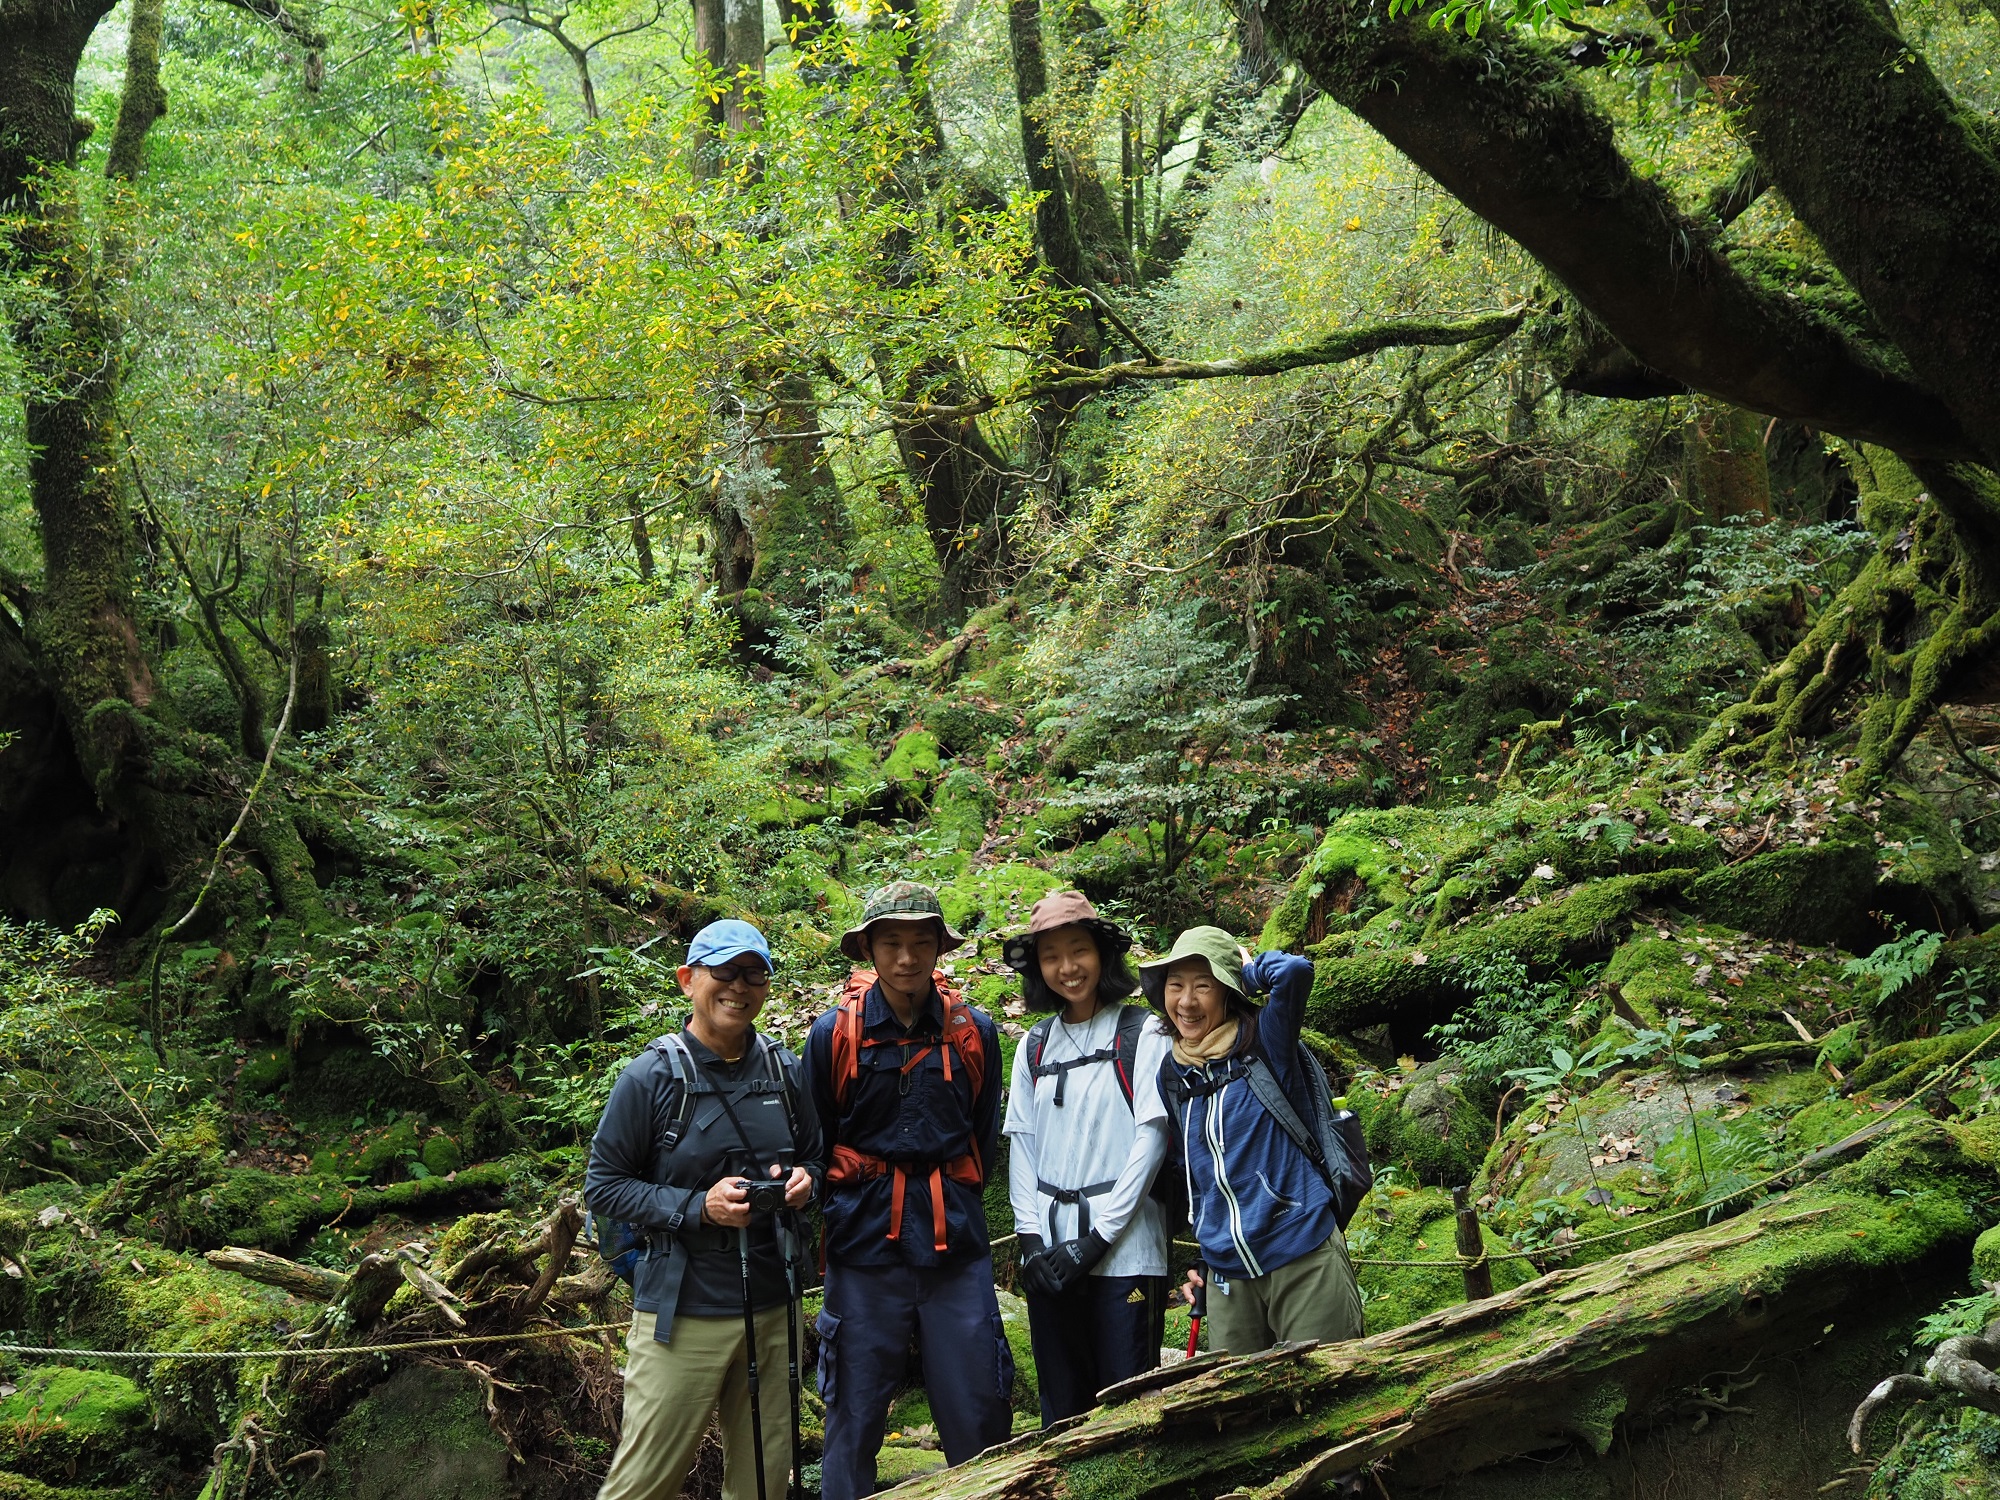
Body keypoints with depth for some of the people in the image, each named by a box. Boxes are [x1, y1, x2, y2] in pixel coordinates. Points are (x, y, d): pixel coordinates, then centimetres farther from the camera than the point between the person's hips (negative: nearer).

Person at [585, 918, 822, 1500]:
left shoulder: (785, 1071, 7)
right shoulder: (652, 1076, -8)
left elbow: (812, 1158, 20)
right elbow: (602, 1186, -7)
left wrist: (804, 1180, -4)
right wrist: (697, 1208, -18)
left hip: (773, 1309, 5)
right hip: (682, 1314, -5)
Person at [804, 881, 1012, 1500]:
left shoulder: (974, 1032, 4)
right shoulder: (834, 1032, -1)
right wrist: (842, 1210, 8)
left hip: (955, 1244, 1)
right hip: (863, 1246, -1)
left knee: (979, 1413, 3)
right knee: (855, 1416, 4)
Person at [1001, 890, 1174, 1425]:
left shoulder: (1141, 1035, -2)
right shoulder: (1034, 1046, 12)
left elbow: (1151, 1138, -7)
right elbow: (1021, 1144, 11)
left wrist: (1098, 1238, -11)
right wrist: (1030, 1239, -2)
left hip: (1124, 1251, -4)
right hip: (1051, 1256, 4)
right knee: (1061, 1407, 9)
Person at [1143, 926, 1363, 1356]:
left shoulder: (1264, 1045, -4)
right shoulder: (1171, 1077, 10)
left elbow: (1296, 971, -23)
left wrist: (1247, 967, -4)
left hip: (1304, 1261, -5)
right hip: (1226, 1278, 5)